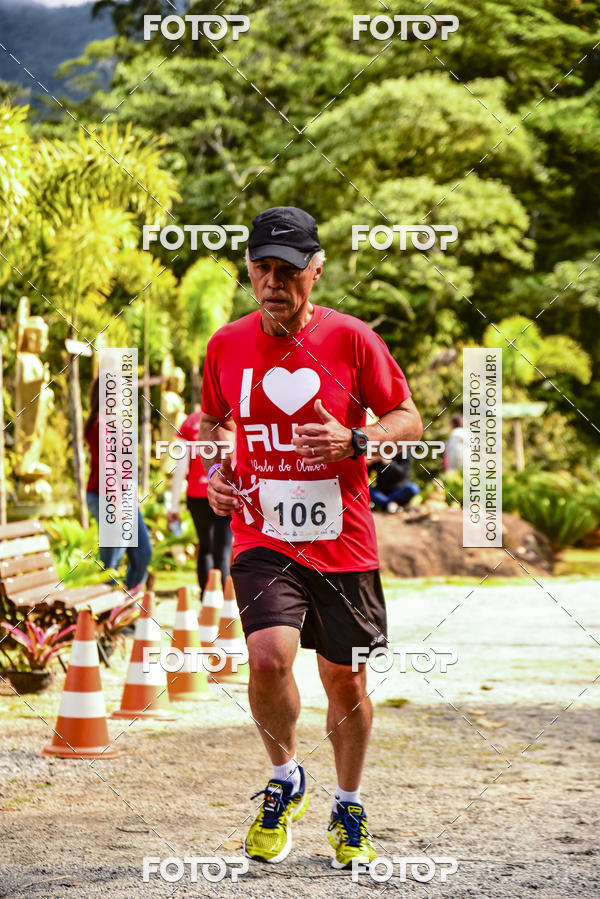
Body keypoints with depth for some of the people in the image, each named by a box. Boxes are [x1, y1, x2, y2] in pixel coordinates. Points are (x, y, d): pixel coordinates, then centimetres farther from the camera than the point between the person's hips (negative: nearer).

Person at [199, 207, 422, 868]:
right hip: (262, 537, 0)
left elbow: (409, 421, 2)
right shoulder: (226, 346, 2)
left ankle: (348, 809, 33)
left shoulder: (352, 340, -5)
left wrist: (353, 441, -17)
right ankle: (284, 781, 7)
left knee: (345, 682, 8)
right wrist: (215, 472, 2)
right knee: (269, 659, -22)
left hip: (343, 544, 0)